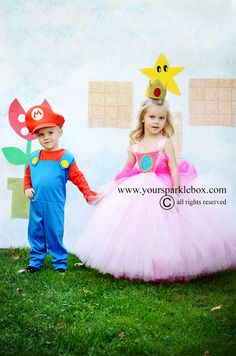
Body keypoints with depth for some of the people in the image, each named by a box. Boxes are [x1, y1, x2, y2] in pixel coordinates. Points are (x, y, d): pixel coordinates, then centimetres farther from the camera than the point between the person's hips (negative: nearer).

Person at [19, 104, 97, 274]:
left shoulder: (66, 157, -2)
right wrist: (27, 188, 4)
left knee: (55, 236, 3)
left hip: (54, 205, -4)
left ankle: (60, 264, 16)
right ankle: (35, 263, 25)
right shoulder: (35, 157, 7)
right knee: (35, 235, 13)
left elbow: (78, 177, 0)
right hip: (36, 204, 4)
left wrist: (89, 195, -3)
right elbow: (28, 175, 19)